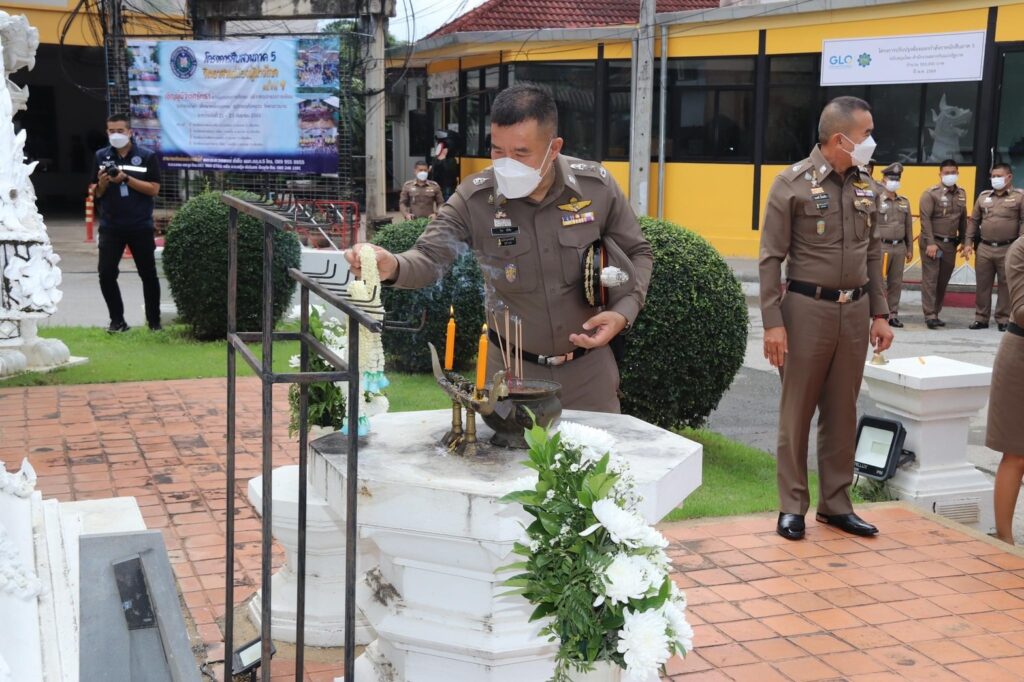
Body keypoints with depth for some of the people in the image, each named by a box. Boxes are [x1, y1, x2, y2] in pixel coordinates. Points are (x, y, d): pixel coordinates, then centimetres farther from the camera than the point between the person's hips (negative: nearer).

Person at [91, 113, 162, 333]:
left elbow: (154, 189, -9)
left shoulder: (147, 156, -3)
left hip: (140, 227, -2)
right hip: (110, 227, 2)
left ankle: (154, 321, 18)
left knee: (148, 274, 6)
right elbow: (96, 194, 9)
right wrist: (103, 182, -12)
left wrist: (126, 178, -18)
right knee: (106, 274, -4)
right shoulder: (101, 156, 6)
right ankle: (117, 320, 9)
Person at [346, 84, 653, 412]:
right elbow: (431, 257, -20)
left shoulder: (597, 186, -11)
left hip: (587, 365, 1)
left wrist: (623, 313, -14)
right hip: (511, 366, -1)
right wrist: (393, 266, -43)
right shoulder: (473, 199, -15)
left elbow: (637, 253, 1)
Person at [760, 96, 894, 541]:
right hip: (807, 308, -5)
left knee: (842, 412, 11)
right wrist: (772, 323, -14)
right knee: (796, 412, 4)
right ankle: (792, 506, 15)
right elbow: (771, 258, -9)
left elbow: (873, 255, 15)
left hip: (855, 310, 5)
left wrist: (879, 313, 10)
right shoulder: (793, 183, -8)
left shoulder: (865, 187, 8)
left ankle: (836, 504, 21)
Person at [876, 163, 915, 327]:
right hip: (881, 247, -5)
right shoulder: (876, 201, -3)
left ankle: (893, 314, 14)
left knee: (896, 283, 7)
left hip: (900, 247, 5)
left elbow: (909, 227, 15)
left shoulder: (904, 202, 13)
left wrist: (910, 249, 12)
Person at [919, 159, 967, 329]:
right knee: (930, 279, -7)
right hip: (932, 242, -6)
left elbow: (963, 219, 17)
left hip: (951, 244, 6)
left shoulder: (961, 194, 11)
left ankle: (936, 313, 17)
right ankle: (930, 315, -7)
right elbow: (925, 219, -13)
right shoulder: (931, 193, -8)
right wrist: (930, 243, -19)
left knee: (943, 280, 9)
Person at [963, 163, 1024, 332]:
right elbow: (973, 221, 15)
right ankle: (981, 318, 16)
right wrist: (968, 242, 7)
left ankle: (1004, 319, 11)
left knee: (1006, 285, 2)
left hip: (1008, 249, -4)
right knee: (982, 285, 7)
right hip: (984, 248, 4)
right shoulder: (983, 196, 12)